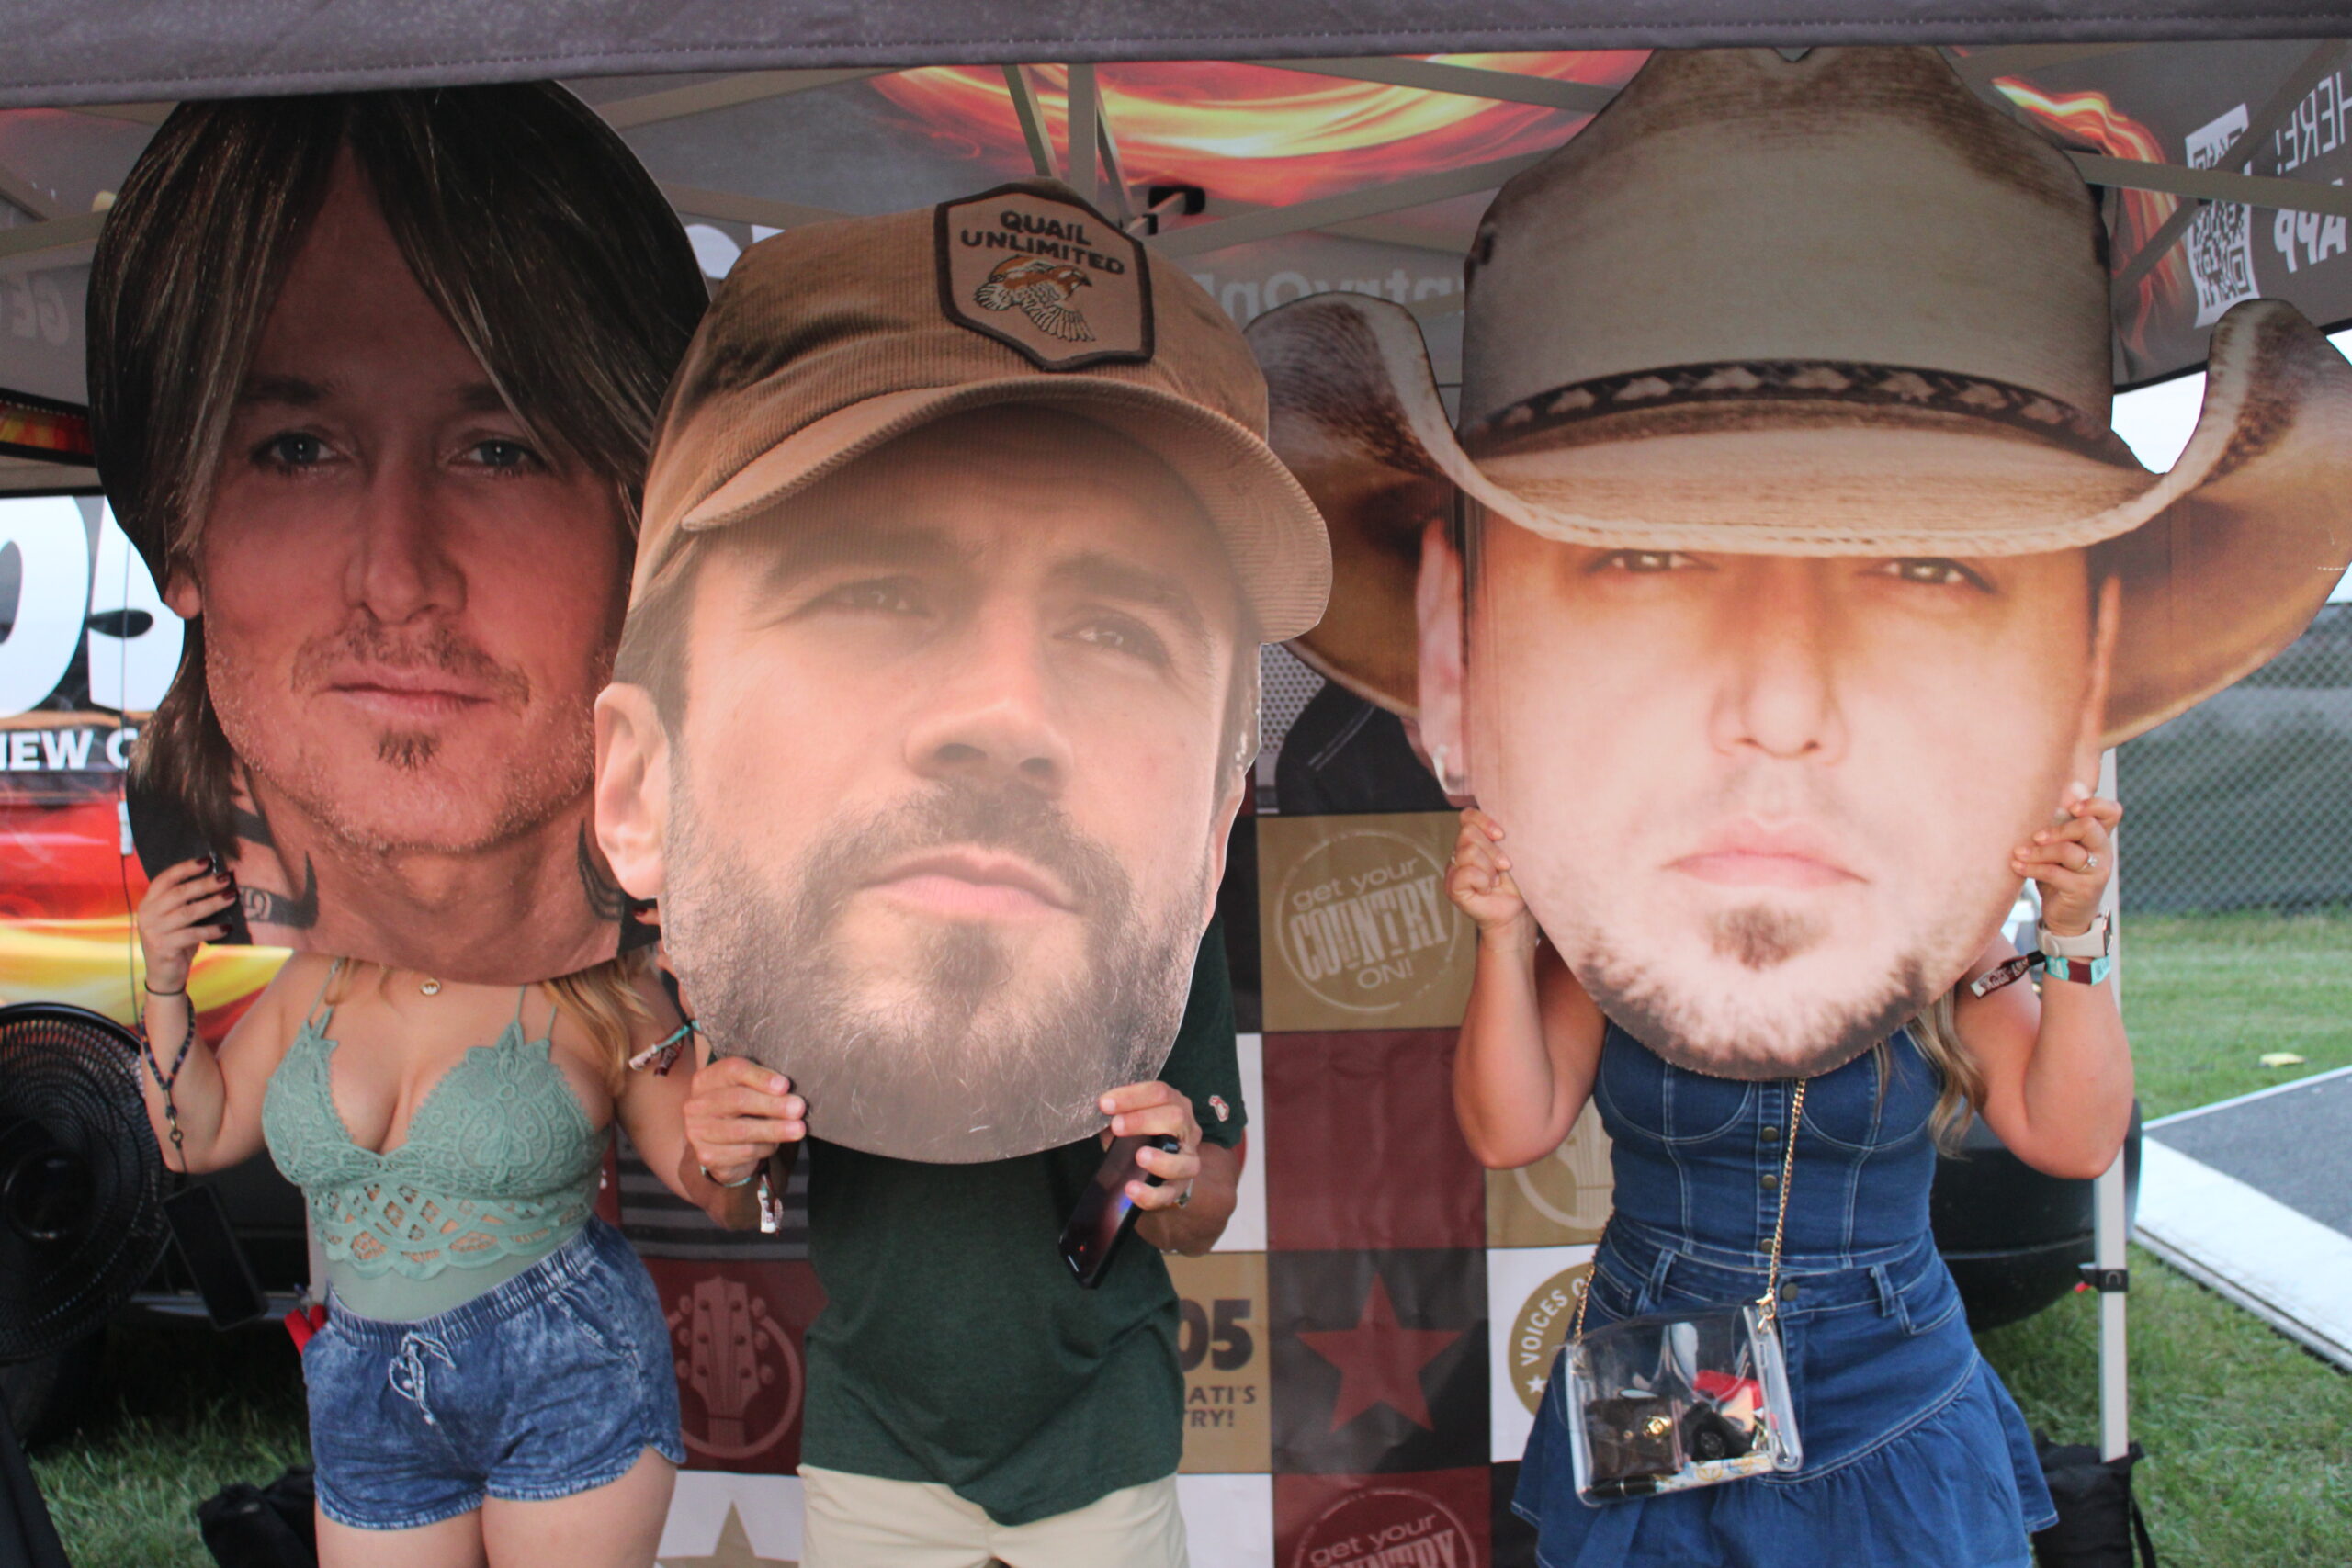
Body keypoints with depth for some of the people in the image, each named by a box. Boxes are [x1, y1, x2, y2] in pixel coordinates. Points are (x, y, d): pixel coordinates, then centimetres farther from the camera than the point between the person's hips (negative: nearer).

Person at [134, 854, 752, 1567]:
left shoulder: (589, 985, -10)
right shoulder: (321, 978, 4)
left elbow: (729, 1196, -8)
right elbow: (197, 1138, 15)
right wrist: (165, 980, 3)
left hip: (567, 1382, -4)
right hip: (371, 1402, 5)